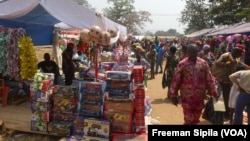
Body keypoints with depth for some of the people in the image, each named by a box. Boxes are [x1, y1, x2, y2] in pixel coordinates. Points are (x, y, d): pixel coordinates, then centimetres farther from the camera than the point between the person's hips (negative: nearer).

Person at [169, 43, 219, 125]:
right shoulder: (182, 64, -8)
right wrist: (173, 95, -6)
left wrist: (214, 92, 3)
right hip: (187, 97, -4)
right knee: (188, 120, -2)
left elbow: (209, 79, 6)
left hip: (199, 97, 4)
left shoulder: (203, 63, 3)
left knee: (195, 120, 17)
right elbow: (176, 80, -6)